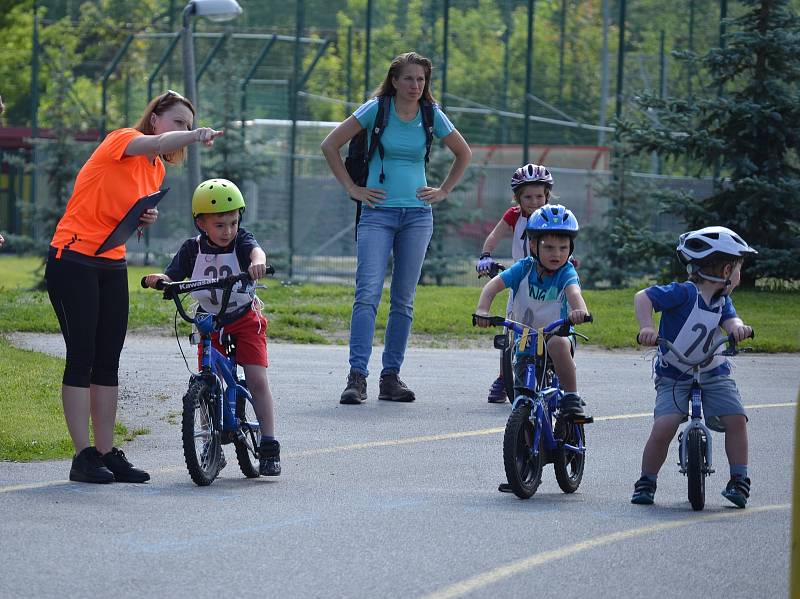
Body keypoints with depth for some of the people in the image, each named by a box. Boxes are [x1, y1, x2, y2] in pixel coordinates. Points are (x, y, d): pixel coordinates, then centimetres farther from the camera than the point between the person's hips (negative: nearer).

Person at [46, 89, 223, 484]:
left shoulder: (157, 170, 12)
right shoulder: (122, 141, -12)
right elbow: (157, 143, -35)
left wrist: (146, 219, -1)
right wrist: (194, 136, -53)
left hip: (111, 266, 8)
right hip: (73, 261, -8)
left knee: (108, 360, 7)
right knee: (82, 355, -7)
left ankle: (106, 453, 11)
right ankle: (83, 456, -5)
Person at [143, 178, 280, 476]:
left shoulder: (241, 240, -13)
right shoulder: (192, 249, -8)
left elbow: (255, 249, -36)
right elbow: (173, 275, -14)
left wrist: (257, 262, -60)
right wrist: (158, 279, -38)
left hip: (244, 319, -2)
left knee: (257, 380, -13)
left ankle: (269, 447, -8)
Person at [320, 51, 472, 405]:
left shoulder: (432, 117, 6)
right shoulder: (376, 109, -2)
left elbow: (464, 154, 22)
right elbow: (330, 145, 1)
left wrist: (443, 191, 12)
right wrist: (351, 188, -2)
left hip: (417, 215, 3)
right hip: (378, 213, -3)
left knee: (403, 299, 4)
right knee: (368, 293, -15)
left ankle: (391, 376, 9)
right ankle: (357, 376, -19)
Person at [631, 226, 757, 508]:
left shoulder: (722, 300, 3)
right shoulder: (684, 293, -17)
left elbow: (730, 319, -13)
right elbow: (643, 297, -23)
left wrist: (737, 327, -37)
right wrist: (647, 327, -40)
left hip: (714, 374, 5)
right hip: (674, 376, -5)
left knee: (736, 419, -12)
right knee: (664, 426, -19)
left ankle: (739, 481, 0)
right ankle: (646, 482, -1)